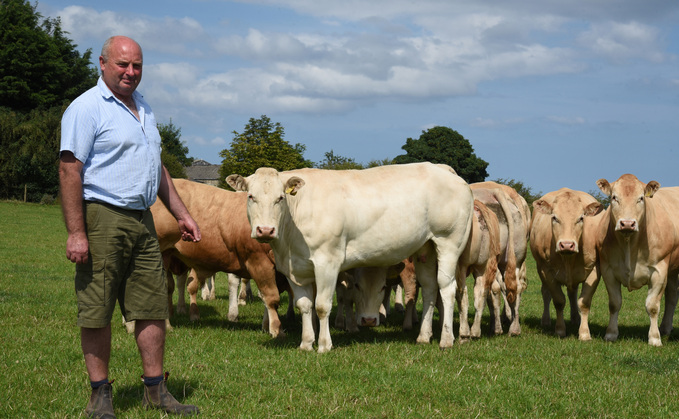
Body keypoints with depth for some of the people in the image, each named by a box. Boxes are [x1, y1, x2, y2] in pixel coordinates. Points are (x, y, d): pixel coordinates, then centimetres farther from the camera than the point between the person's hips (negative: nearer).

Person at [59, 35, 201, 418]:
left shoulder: (143, 108, 18)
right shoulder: (86, 109, -7)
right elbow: (70, 171, -13)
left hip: (142, 220, 8)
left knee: (153, 307, 7)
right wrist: (76, 233, -19)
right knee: (96, 312, -2)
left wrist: (183, 214, 20)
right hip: (102, 218, -7)